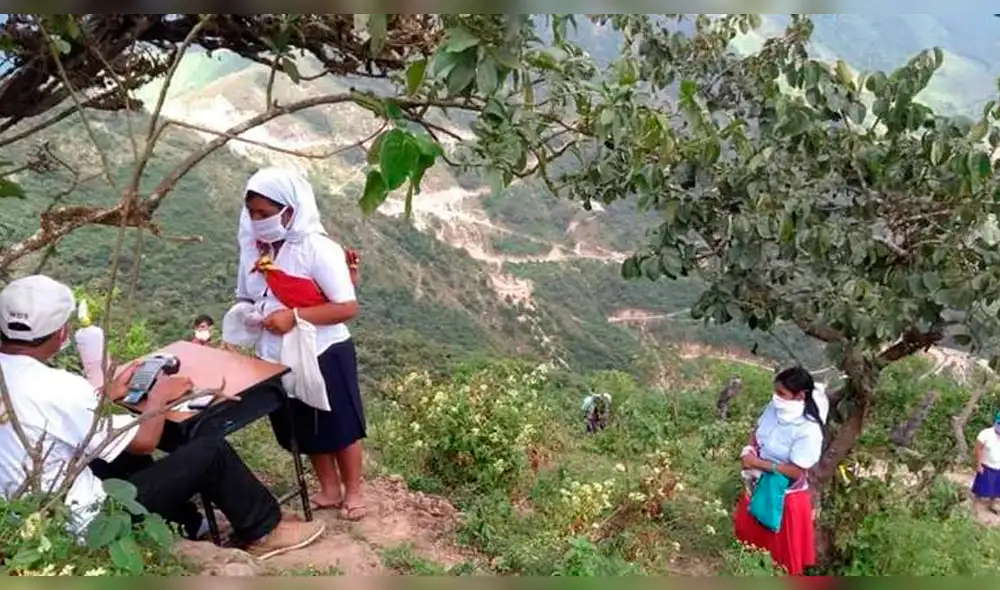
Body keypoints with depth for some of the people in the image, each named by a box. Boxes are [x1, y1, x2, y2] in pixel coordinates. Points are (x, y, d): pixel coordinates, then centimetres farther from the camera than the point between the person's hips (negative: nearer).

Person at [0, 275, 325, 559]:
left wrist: (109, 394, 14)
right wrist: (159, 395, 1)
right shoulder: (57, 387, -26)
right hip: (82, 527, -9)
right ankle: (264, 532, 17)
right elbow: (144, 440, -15)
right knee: (211, 452, -3)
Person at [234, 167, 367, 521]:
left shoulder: (317, 248, -20)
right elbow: (247, 297, 14)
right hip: (278, 357, 7)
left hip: (324, 354, -6)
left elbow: (348, 308, -22)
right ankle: (329, 489, 39)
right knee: (305, 429, 20)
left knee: (340, 426, 10)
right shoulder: (254, 247, -1)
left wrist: (294, 316, -28)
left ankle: (353, 492, 31)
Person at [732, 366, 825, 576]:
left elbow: (797, 471, -27)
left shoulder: (809, 431, -30)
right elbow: (756, 434, 7)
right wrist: (749, 452, -13)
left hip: (785, 496, -7)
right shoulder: (774, 408, -10)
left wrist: (759, 463, -23)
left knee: (780, 550, 13)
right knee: (749, 534, 27)